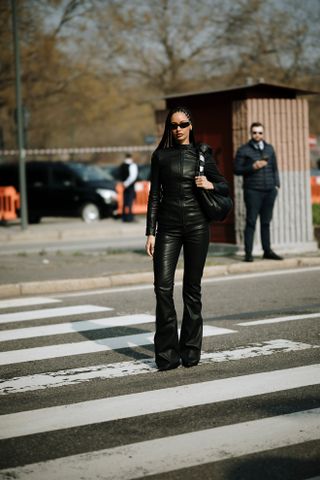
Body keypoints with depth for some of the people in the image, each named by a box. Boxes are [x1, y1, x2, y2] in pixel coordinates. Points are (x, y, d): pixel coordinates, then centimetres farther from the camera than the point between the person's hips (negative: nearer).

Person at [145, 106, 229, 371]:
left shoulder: (202, 154, 7)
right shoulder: (161, 155, 7)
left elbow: (224, 186, 13)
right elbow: (154, 195, 7)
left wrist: (209, 185, -9)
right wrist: (150, 232, 2)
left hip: (197, 224, 0)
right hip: (168, 226, 0)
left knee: (192, 287, 3)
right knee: (163, 286, -10)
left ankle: (190, 350, 14)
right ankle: (166, 353, -3)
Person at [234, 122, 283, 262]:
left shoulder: (269, 148, 15)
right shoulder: (243, 150, 2)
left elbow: (275, 168, 19)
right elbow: (237, 169, -1)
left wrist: (276, 184, 9)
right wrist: (252, 167, -14)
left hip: (269, 191, 4)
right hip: (253, 191, -4)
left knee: (266, 222, 9)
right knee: (251, 222, -5)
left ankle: (267, 251, 15)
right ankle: (248, 253, -3)